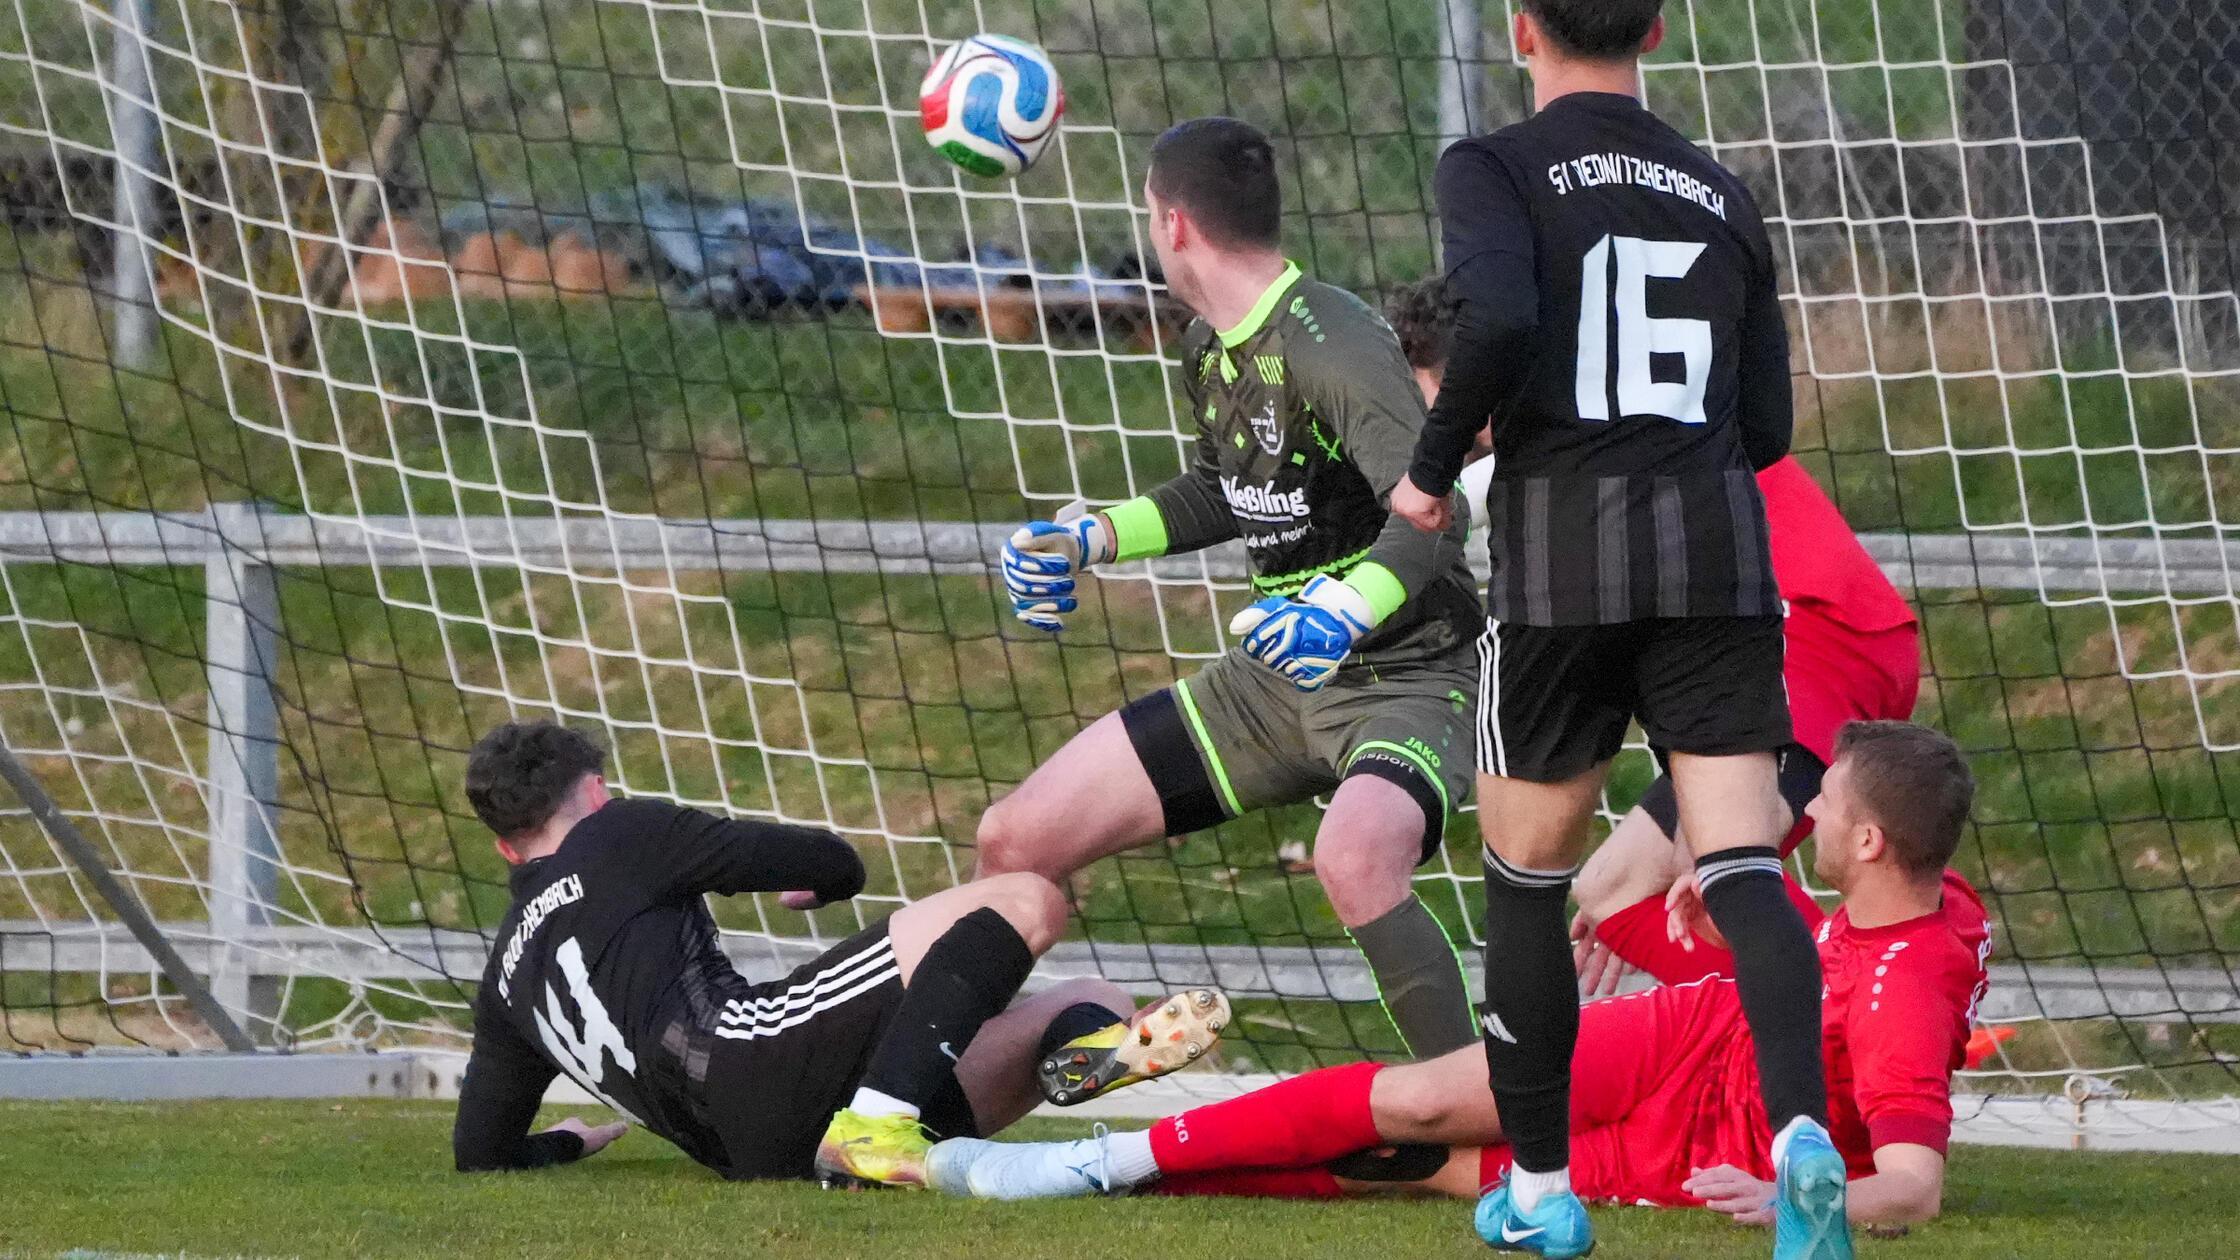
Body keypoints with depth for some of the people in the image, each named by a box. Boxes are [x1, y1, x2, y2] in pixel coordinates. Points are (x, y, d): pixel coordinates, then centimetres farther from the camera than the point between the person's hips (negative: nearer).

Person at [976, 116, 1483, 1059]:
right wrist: (1092, 539, 21)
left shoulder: (1330, 343, -22)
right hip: (1272, 681, 9)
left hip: (1405, 678, -9)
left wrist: (1347, 612, -50)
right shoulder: (1208, 349, 6)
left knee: (1354, 860, -41)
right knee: (1015, 842, 5)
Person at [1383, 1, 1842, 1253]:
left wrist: (1432, 469, -5)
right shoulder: (1722, 195, 14)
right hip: (1719, 556, 3)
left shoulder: (1495, 170, 0)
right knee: (1745, 871, -5)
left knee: (1529, 871, 14)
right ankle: (1804, 1130, -30)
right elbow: (1766, 427, 16)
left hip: (1562, 552, -3)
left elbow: (1498, 318, -20)